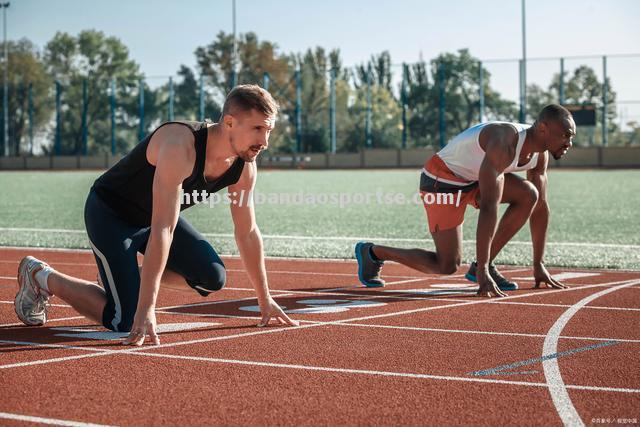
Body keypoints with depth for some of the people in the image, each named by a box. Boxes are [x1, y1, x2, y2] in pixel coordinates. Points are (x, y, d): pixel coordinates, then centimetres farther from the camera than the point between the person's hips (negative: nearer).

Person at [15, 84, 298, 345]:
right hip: (109, 214, -8)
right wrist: (146, 309, -44)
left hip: (152, 215, 8)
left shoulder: (244, 167, -13)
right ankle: (40, 276, 6)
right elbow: (162, 230, -42)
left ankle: (127, 273, 15)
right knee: (124, 321, -16)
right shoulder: (180, 147, -38)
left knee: (213, 278, -8)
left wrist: (265, 299, 2)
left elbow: (247, 232, 0)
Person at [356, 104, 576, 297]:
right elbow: (488, 207, -39)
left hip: (474, 178, 8)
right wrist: (482, 273, -40)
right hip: (442, 179, -8)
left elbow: (540, 206, 3)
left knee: (529, 194, -15)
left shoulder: (540, 153, -7)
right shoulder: (504, 144, -35)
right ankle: (372, 252, 12)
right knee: (447, 266, -8)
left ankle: (484, 265, -2)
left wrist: (539, 265, 2)